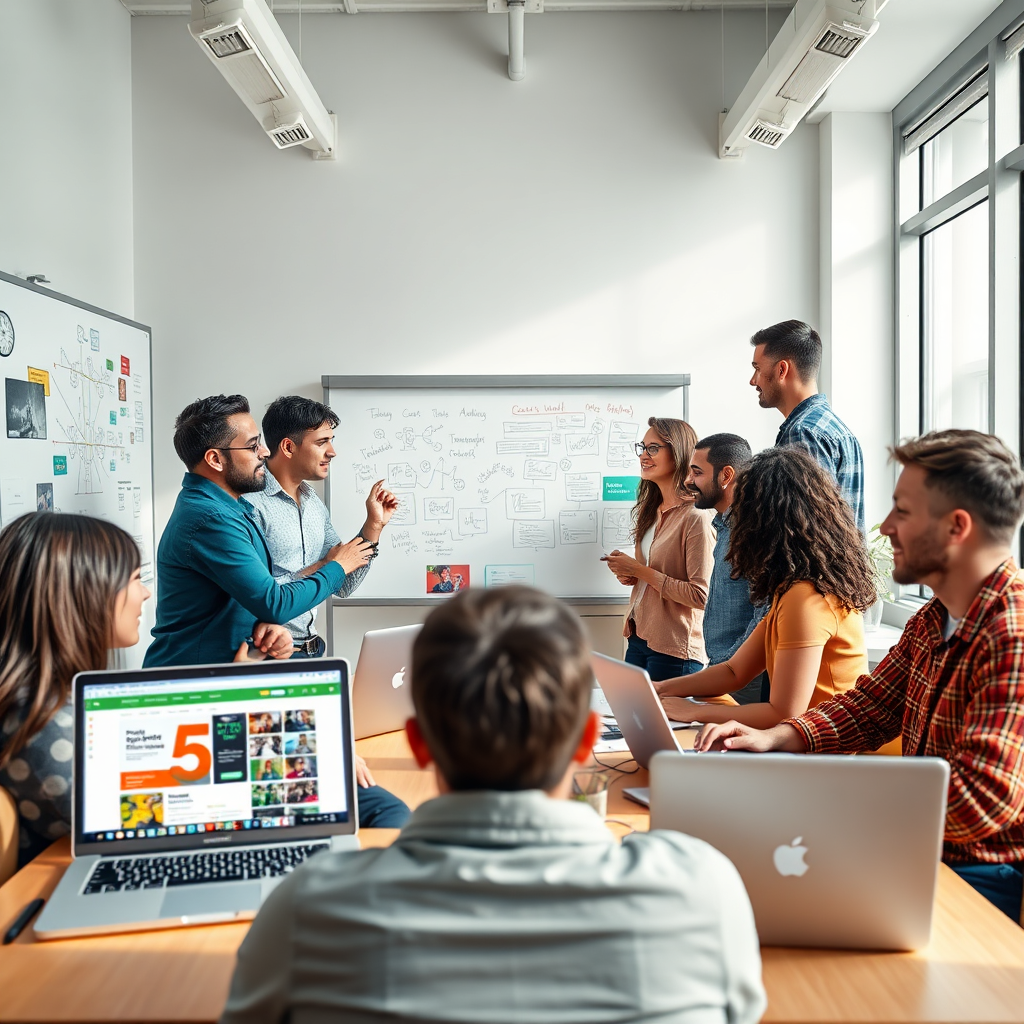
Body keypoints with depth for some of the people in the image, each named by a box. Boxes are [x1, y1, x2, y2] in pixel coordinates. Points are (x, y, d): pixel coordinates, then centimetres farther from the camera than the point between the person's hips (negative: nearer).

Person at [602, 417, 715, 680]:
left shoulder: (696, 517, -16)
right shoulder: (650, 511, 10)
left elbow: (699, 595, -20)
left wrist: (640, 570, -16)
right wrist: (630, 575, 3)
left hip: (674, 650, -8)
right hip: (637, 639, 8)